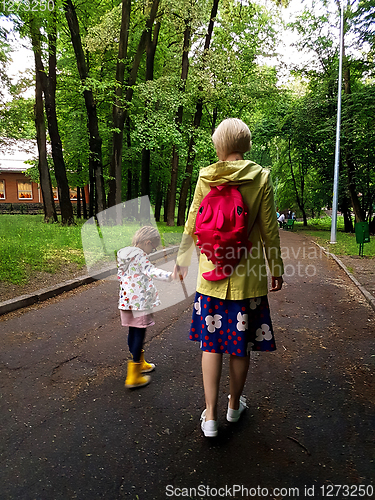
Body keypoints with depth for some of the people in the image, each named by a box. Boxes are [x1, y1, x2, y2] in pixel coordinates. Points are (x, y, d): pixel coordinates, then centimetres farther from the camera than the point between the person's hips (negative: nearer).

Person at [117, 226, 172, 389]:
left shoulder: (123, 254, 11)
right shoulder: (140, 256, -15)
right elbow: (151, 271, -31)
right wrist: (169, 275, -42)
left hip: (126, 300, 9)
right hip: (139, 301, -9)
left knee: (133, 332, 19)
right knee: (139, 334, -1)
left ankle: (139, 363, 39)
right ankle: (133, 376, 4)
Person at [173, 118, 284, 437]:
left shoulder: (205, 178, -2)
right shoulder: (260, 177, -5)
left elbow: (192, 225, 2)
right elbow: (269, 229, -4)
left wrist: (182, 261, 15)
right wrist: (276, 268, 8)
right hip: (248, 275, 0)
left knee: (212, 343, 12)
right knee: (241, 344, 15)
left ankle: (211, 415, 19)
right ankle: (234, 405, 35)